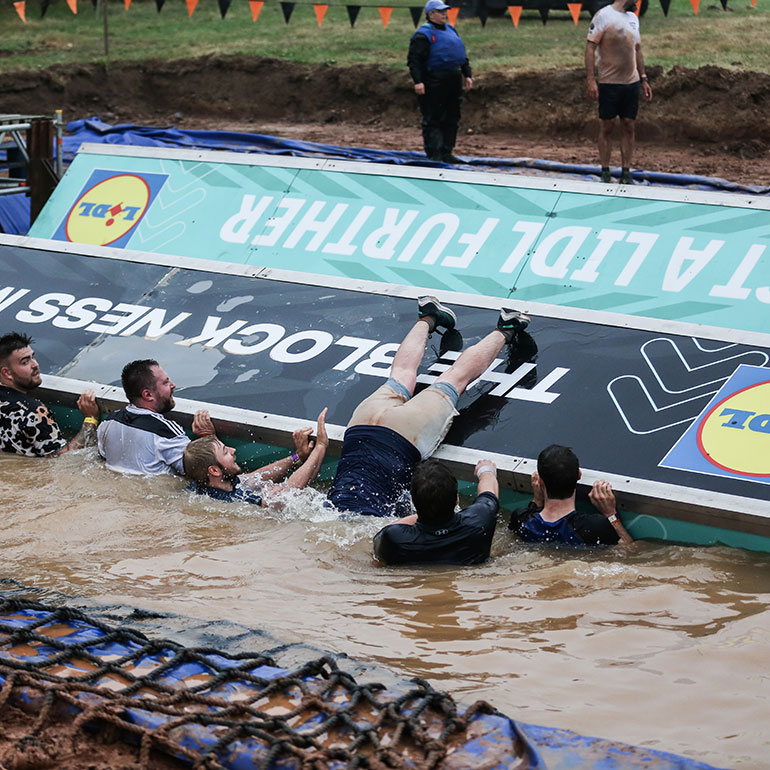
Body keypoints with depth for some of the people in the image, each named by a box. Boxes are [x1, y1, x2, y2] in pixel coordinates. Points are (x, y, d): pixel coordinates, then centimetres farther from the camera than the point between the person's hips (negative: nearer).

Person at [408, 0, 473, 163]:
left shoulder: (450, 31, 17)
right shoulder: (423, 35, -9)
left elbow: (462, 56, 25)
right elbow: (414, 60, -14)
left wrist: (467, 75, 18)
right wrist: (418, 81, -23)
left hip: (453, 83, 8)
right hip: (433, 86, -8)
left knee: (451, 119, 11)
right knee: (432, 119, -4)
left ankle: (446, 152, 18)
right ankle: (434, 153, -1)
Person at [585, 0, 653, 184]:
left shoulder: (633, 18, 12)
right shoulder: (604, 15, -9)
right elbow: (590, 47, -12)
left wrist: (644, 79, 16)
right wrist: (590, 80, -19)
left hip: (631, 82, 6)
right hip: (609, 83, -6)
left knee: (628, 127, 5)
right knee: (607, 127, 2)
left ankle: (626, 173, 10)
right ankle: (605, 173, 9)